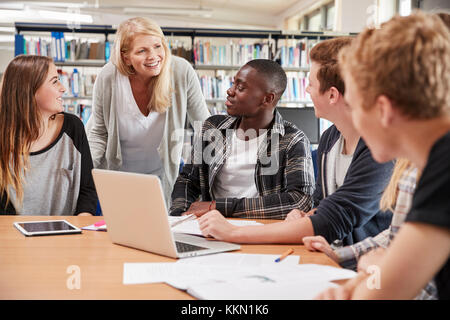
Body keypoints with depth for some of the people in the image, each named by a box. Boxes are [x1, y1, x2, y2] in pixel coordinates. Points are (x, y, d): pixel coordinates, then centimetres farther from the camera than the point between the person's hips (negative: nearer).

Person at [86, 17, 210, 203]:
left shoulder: (182, 72, -22)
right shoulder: (107, 78, -21)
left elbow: (204, 125, -6)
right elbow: (98, 132, -6)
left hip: (163, 174, 1)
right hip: (116, 175, 0)